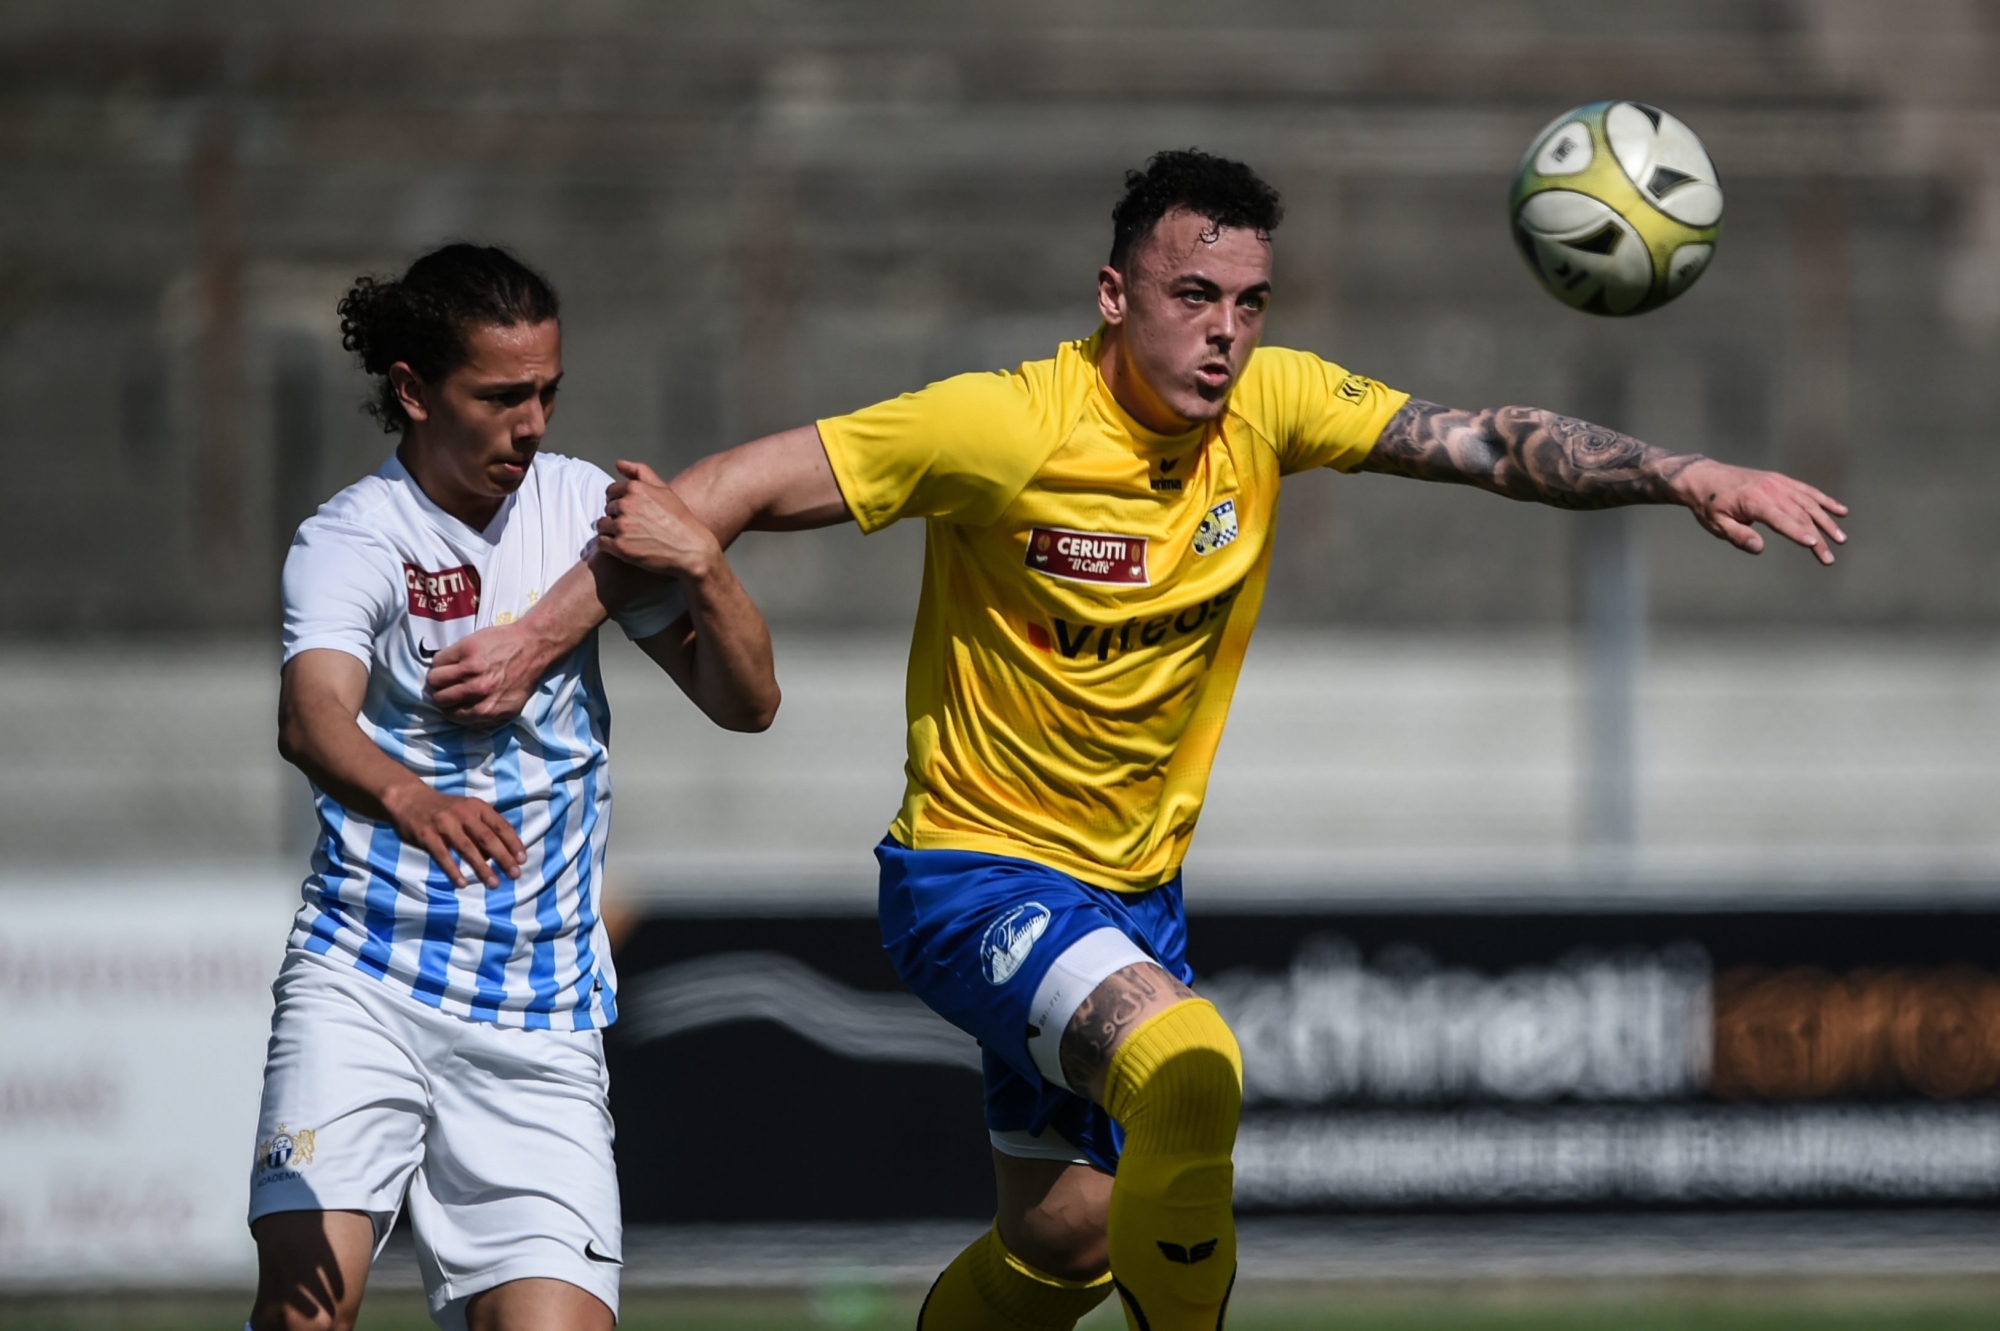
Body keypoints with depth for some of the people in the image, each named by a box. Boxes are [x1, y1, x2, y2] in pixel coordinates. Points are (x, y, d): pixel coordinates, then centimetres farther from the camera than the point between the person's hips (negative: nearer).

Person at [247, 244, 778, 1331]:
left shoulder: (578, 505, 6)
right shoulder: (353, 539, -7)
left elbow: (745, 702, 7)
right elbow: (311, 715, -27)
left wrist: (702, 570, -13)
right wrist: (408, 799, -49)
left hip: (539, 1017, 3)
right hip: (365, 983, -3)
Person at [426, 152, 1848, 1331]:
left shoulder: (1268, 406, -6)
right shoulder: (1002, 430, -22)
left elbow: (1488, 441, -9)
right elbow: (741, 486, -18)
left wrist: (1689, 475, -23)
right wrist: (542, 638, -23)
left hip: (1133, 891, 7)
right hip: (976, 871, -7)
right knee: (1186, 1067, -34)